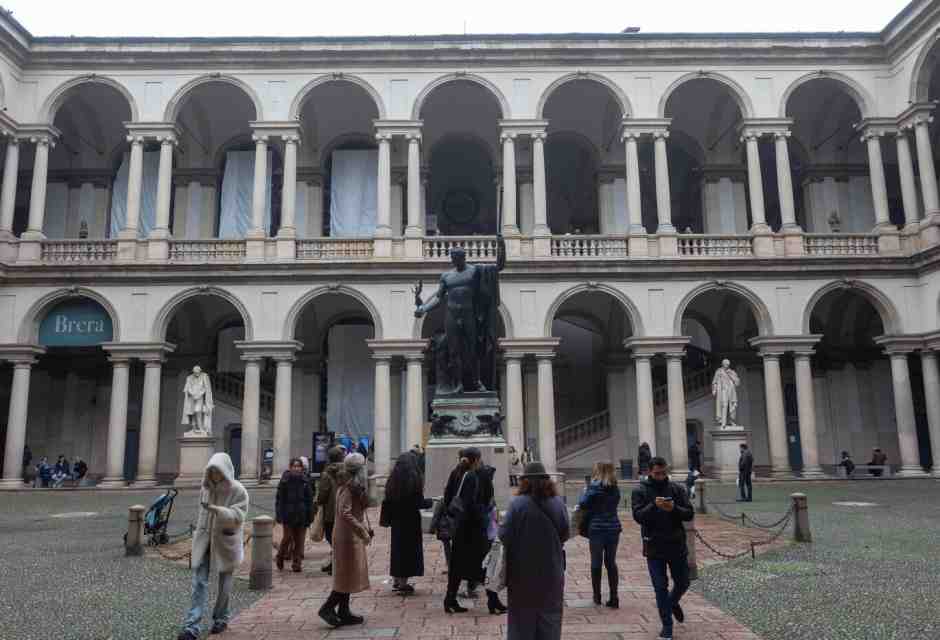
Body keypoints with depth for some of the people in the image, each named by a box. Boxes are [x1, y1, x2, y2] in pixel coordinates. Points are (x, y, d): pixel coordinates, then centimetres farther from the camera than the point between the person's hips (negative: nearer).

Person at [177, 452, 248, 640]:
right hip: (204, 540, 3)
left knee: (224, 582, 11)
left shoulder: (238, 491, -14)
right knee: (199, 582, -4)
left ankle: (220, 619, 29)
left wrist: (216, 509, -35)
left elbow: (237, 516, -22)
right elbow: (201, 513, 14)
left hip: (226, 542, -3)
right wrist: (197, 536, 18)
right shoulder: (206, 488, 2)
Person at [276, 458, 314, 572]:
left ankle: (297, 563, 12)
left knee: (299, 540, 4)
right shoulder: (285, 480, -1)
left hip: (301, 515, 2)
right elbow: (279, 499, -1)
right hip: (288, 515, -2)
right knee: (287, 537, -2)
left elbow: (309, 500, 7)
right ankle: (280, 557, 23)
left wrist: (310, 516, 2)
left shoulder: (305, 481, 5)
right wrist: (279, 515, -8)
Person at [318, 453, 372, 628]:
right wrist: (363, 532, -23)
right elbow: (345, 513, -25)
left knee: (347, 575, 14)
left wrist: (366, 529, 12)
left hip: (351, 536, 10)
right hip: (348, 536, -10)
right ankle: (327, 607, 5)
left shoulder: (353, 486, 12)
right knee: (348, 575, -3)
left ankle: (343, 612, 20)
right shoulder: (348, 488, -18)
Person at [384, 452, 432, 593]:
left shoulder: (393, 479, 3)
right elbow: (419, 502, -14)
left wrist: (389, 518, 15)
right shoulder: (413, 478, -14)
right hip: (410, 521, -6)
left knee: (397, 548, 16)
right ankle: (403, 584, 7)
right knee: (408, 550, 3)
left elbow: (388, 501, 6)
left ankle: (396, 581, 24)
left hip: (396, 520, 6)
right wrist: (431, 501, 3)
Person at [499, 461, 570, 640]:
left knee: (522, 618, 11)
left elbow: (505, 536, -16)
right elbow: (564, 535, 3)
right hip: (552, 571, 3)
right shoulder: (558, 503, -5)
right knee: (550, 616, 14)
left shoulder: (518, 504, -16)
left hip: (522, 572, -2)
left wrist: (498, 527, 4)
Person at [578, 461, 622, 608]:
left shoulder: (594, 487, -12)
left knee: (596, 563, 10)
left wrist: (585, 492, 3)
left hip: (596, 529, -4)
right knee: (611, 563, 10)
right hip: (613, 528, 4)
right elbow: (613, 506, 13)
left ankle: (597, 596, 19)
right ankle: (613, 598, 8)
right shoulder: (616, 489, 5)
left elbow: (582, 504, -14)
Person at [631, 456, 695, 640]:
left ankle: (673, 603, 48)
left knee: (682, 583, 15)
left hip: (677, 546, 2)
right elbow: (638, 516, -14)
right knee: (660, 587, 2)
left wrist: (674, 508, -23)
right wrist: (654, 506, -30)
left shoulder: (677, 489, 2)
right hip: (654, 548, -2)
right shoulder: (640, 491, -4)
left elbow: (690, 514, -3)